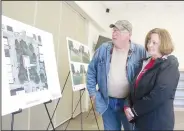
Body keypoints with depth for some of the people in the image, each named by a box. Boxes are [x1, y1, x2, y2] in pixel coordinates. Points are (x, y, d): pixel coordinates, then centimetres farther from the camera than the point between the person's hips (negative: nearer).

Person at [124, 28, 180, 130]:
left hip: (157, 123, -6)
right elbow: (135, 86, 9)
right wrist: (128, 106, -7)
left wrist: (134, 111, -16)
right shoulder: (146, 62, 9)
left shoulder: (170, 65, -13)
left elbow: (159, 95, -23)